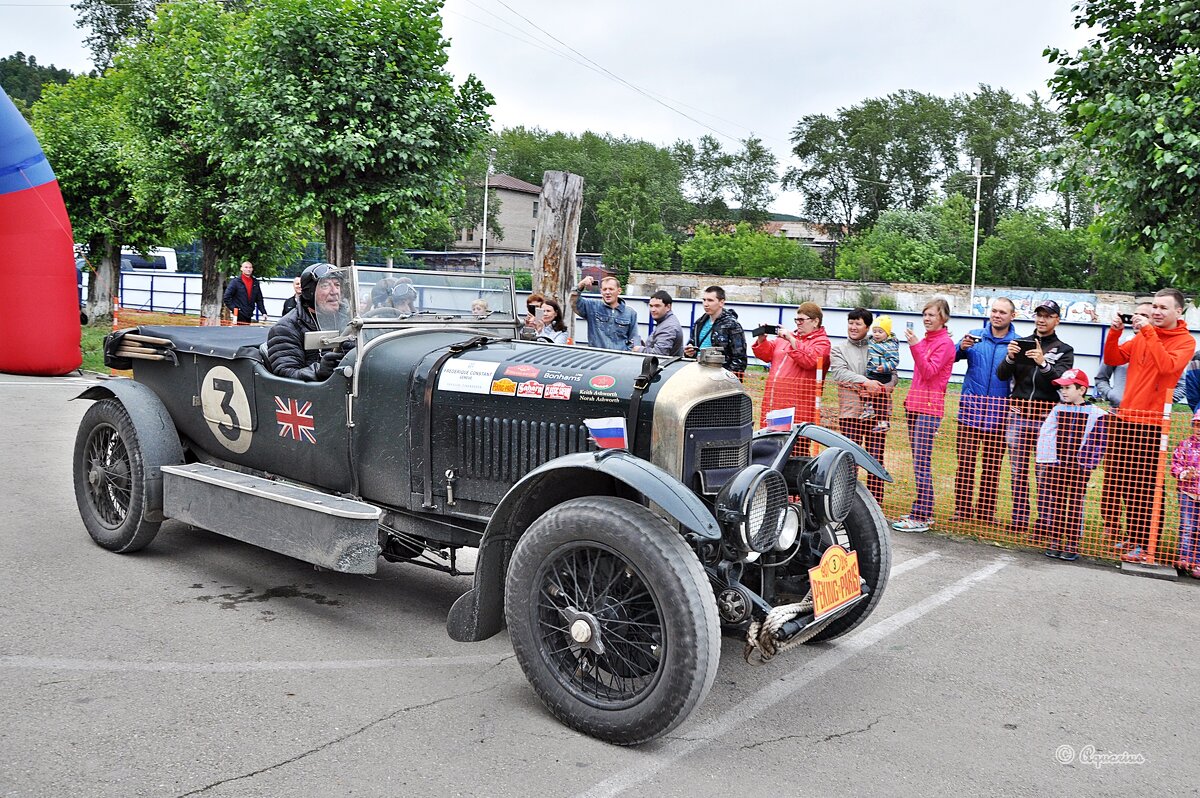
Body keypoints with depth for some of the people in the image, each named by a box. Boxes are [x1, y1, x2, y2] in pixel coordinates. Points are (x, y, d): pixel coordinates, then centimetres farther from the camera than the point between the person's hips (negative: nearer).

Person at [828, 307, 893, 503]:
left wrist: (879, 388, -14)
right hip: (851, 411, -1)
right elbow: (839, 373, -8)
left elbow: (893, 376, 8)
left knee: (876, 460, 2)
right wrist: (865, 382, -21)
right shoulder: (838, 350, 11)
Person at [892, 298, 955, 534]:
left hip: (929, 408, -9)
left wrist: (915, 345, -24)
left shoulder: (945, 343, -7)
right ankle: (922, 512, 16)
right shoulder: (926, 340, 17)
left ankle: (921, 518, -8)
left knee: (922, 463, -10)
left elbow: (929, 371, -17)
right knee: (919, 463, 10)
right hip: (915, 405, 9)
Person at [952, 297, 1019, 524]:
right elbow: (953, 357, -5)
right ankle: (962, 508, 8)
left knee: (993, 464, 7)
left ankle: (986, 510, 16)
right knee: (965, 460, 0)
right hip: (971, 408, 0)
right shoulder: (975, 336, 7)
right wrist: (962, 348, -24)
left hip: (999, 413, 0)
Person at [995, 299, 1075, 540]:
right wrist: (1010, 358, -19)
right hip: (1018, 414, 3)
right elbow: (1002, 375, 1)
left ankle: (1043, 526, 0)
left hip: (1046, 417, -3)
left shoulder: (1064, 350, 6)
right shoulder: (1021, 343, 11)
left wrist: (1043, 363, -27)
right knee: (1018, 471, 7)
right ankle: (1019, 522, 15)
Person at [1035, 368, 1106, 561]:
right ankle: (1053, 543, 15)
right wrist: (1044, 462, -7)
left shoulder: (1095, 414, -3)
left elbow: (1097, 443, -4)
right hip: (1055, 465, 3)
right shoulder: (1057, 410, 5)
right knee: (1055, 504, 7)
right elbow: (1044, 436, 1)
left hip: (1079, 468, -3)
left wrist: (1086, 464, -12)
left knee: (1075, 506, 5)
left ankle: (1072, 546, 10)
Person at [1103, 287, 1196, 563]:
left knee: (1146, 487, -5)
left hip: (1153, 423, -6)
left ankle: (1144, 544, 2)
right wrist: (1115, 333, -3)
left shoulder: (1185, 341, -2)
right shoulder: (1141, 336, 13)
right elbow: (1112, 359, 11)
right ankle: (1132, 537, 23)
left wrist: (1148, 333, -19)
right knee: (1125, 483, 11)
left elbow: (1167, 365, -20)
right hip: (1126, 418, 6)